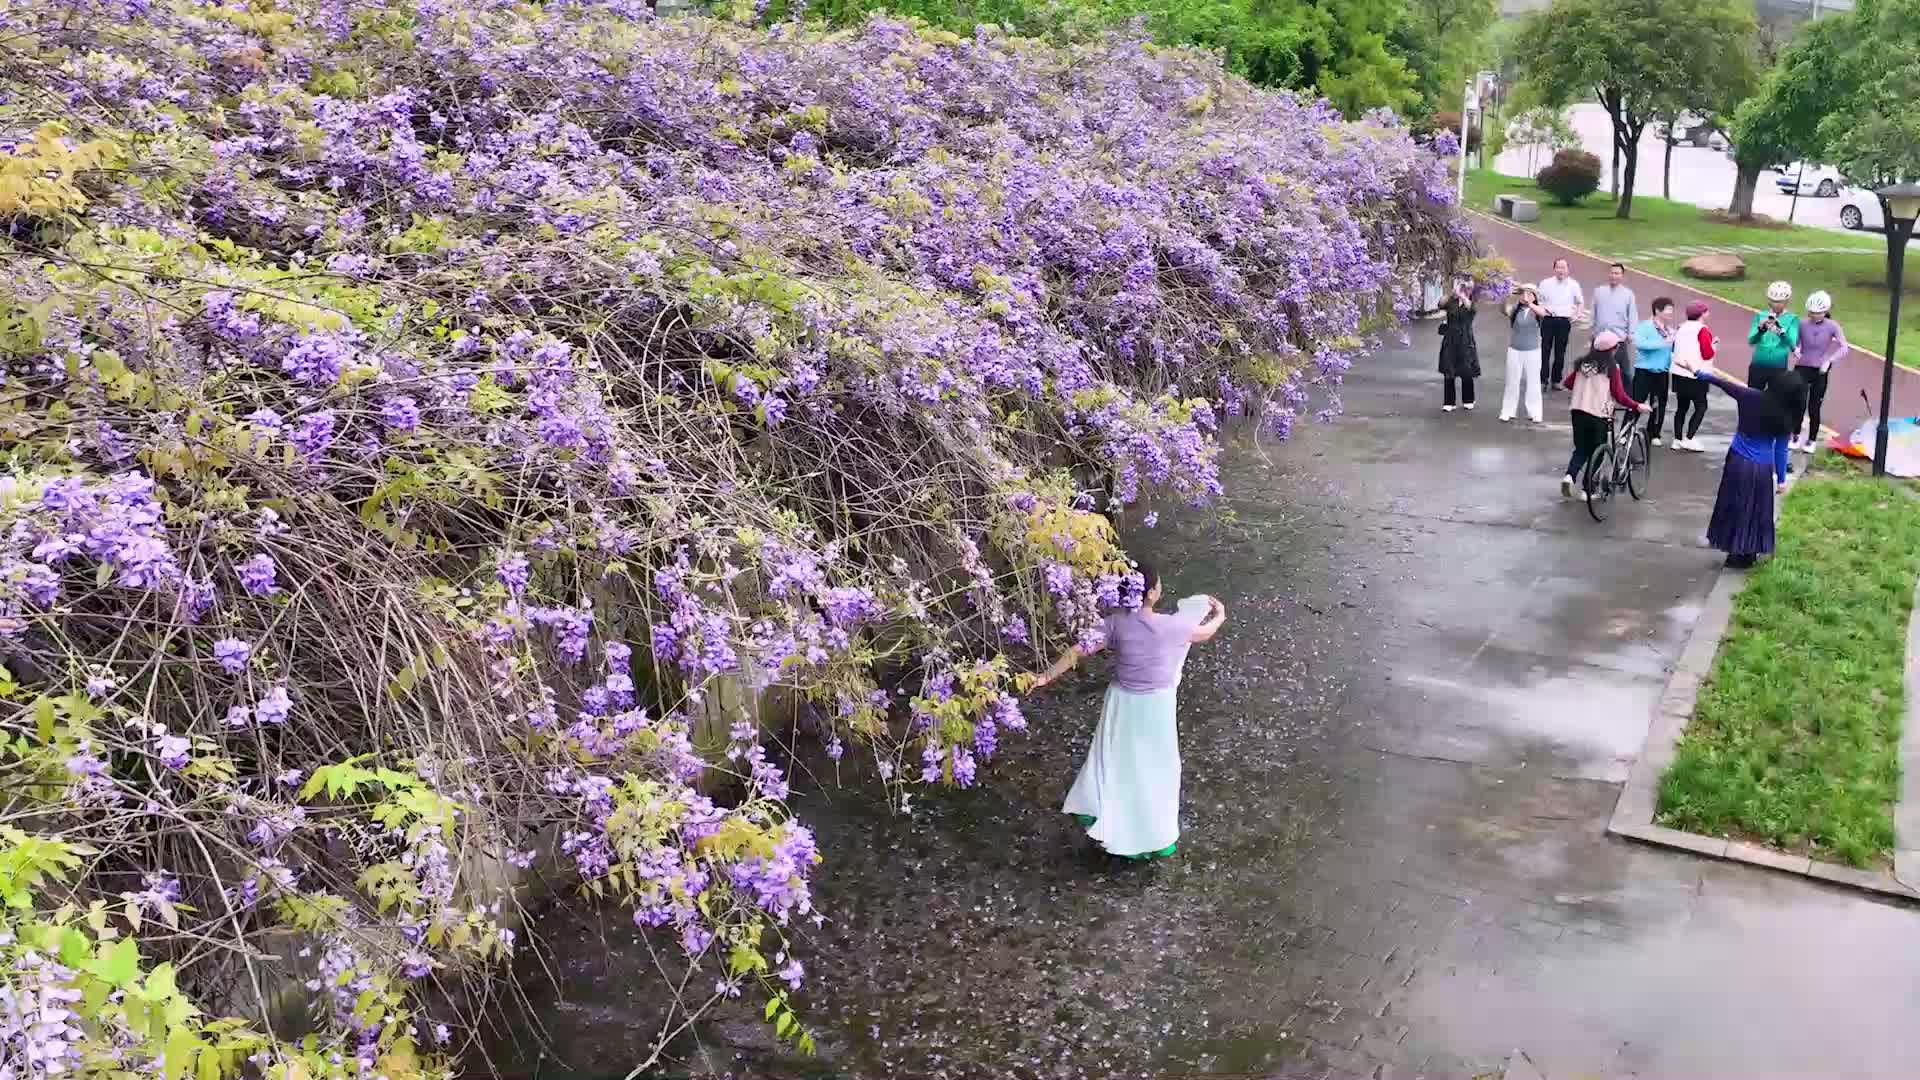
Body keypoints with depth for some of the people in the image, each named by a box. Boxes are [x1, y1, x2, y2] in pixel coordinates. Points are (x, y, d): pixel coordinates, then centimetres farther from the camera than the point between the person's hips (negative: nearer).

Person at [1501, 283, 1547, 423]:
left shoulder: (1536, 310, -7)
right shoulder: (1515, 310, -2)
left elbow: (1543, 313, -28)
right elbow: (1505, 311, -20)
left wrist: (1529, 304, -47)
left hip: (1533, 351, -1)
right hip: (1514, 350, 1)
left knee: (1532, 382, 6)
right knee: (1512, 382, 7)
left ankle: (1535, 413, 13)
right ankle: (1507, 412, 14)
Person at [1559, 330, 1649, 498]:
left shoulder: (1583, 363, 6)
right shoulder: (1612, 367, -8)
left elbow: (1568, 383, 12)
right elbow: (1620, 396, -9)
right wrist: (1637, 406, 2)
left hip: (1578, 411, 4)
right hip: (1599, 415, -4)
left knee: (1581, 449, 16)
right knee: (1596, 453, 10)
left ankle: (1569, 476, -8)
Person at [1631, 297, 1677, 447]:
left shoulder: (1670, 330, 7)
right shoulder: (1645, 326, -9)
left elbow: (1673, 349, 17)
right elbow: (1639, 343, -25)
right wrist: (1663, 343, -27)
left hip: (1662, 373, 5)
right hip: (1644, 371, -5)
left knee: (1659, 405, 9)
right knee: (1636, 402, -6)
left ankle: (1654, 435, 22)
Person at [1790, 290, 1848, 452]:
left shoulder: (1832, 326, -9)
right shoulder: (1802, 324, -6)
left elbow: (1843, 348, -14)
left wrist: (1829, 360, -29)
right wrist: (1795, 350, -23)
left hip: (1820, 371, 0)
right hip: (1802, 368, 0)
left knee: (1814, 408, 5)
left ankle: (1811, 440, 21)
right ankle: (1795, 437, 12)